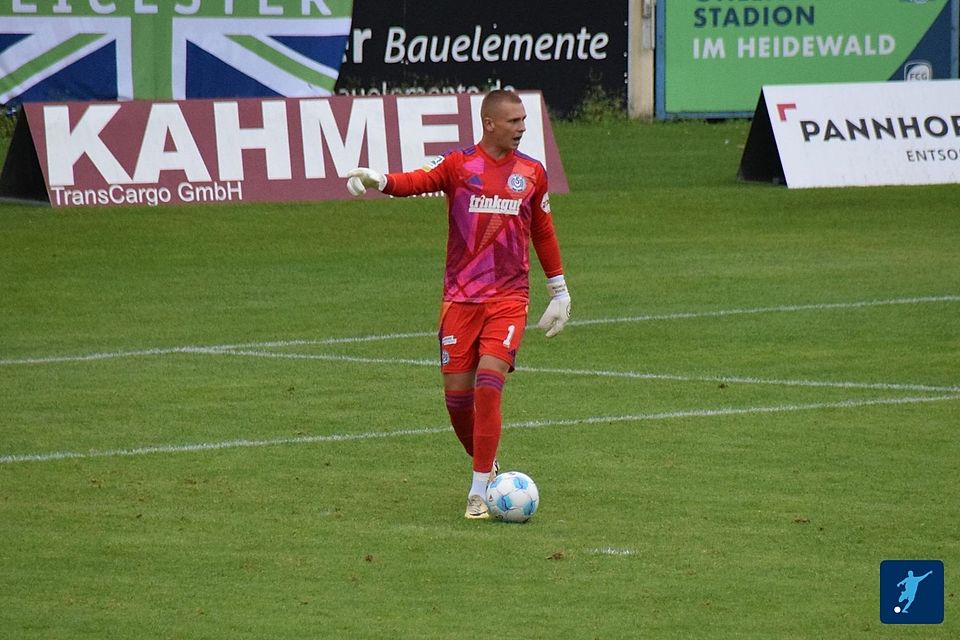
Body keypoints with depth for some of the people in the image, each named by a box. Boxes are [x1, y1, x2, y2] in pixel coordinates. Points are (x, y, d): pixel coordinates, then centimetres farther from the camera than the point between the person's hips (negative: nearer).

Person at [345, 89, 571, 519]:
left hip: (509, 298, 0)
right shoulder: (458, 165, -1)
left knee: (489, 383, -16)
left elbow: (543, 233, 20)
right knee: (457, 393, 0)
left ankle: (479, 492, -12)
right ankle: (486, 464, 28)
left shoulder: (532, 173, 8)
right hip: (460, 298, 0)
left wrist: (559, 291, 23)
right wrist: (379, 180, -41)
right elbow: (417, 181, -19)